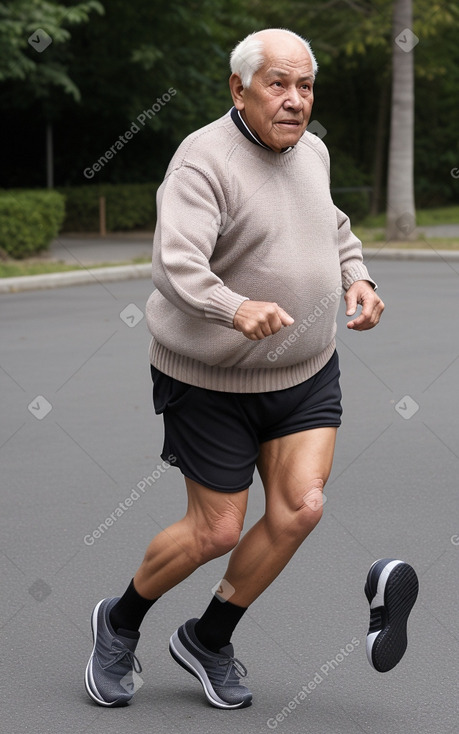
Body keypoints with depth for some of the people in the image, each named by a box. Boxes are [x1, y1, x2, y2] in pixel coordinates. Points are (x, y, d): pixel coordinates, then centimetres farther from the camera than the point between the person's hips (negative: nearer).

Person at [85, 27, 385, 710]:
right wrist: (236, 309, -54)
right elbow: (176, 264, -35)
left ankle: (208, 639, 15)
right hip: (213, 379, -6)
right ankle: (120, 623, 30)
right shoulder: (204, 161, -21)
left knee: (300, 508, -8)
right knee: (216, 530, 1)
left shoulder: (312, 151, 5)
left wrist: (357, 278, 5)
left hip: (307, 371, 6)